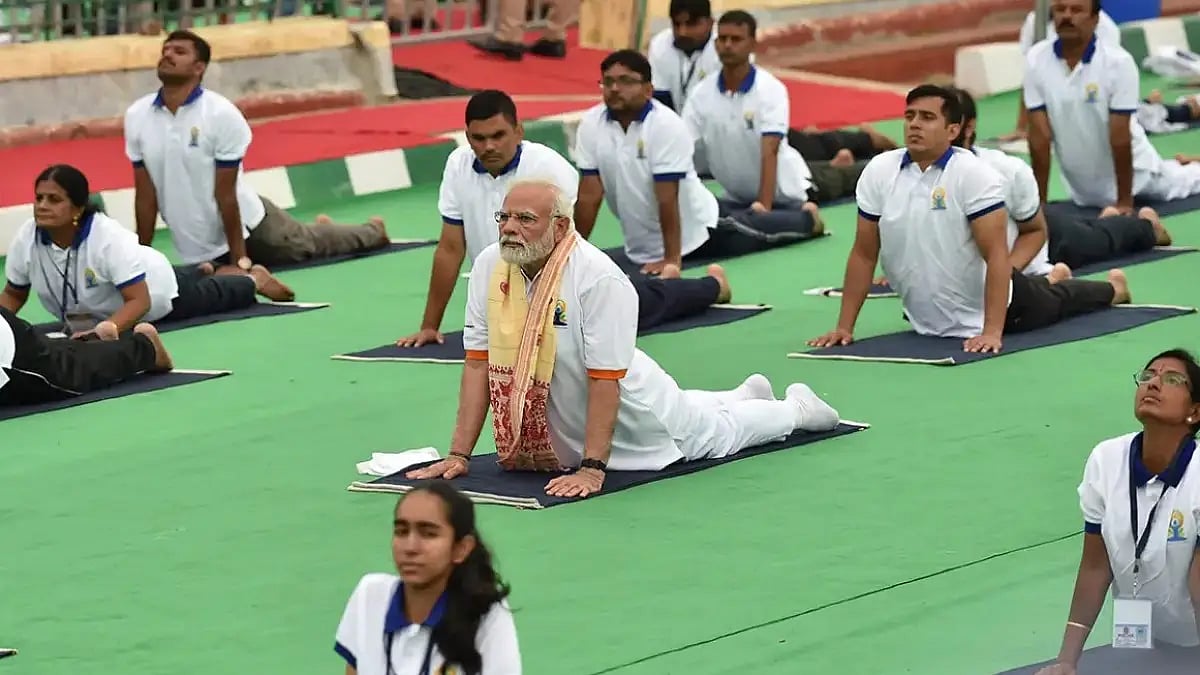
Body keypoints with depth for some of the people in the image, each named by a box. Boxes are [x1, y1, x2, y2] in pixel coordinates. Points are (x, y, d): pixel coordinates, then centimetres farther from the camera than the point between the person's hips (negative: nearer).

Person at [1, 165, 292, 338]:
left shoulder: (108, 237, -46)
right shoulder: (26, 239, -33)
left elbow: (140, 300, -47)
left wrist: (108, 328, -64)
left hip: (155, 289, -6)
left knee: (211, 296, 25)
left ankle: (254, 279, 55)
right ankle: (201, 271, 70)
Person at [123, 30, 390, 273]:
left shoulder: (221, 114, -23)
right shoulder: (136, 116, -11)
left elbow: (225, 193, -22)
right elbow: (145, 194, -5)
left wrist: (240, 261, -20)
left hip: (250, 227, -3)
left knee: (314, 243, 23)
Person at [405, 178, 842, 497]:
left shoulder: (599, 280, -33)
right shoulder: (490, 267, -17)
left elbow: (605, 382, -32)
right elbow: (479, 363, -15)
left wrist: (592, 469, -35)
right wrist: (459, 454, -19)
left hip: (630, 410, -6)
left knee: (712, 432, 19)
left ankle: (796, 407, 48)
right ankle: (745, 396, 60)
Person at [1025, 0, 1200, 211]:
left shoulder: (1118, 61, -27)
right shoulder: (1036, 60, -20)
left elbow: (1120, 136, -25)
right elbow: (1040, 136, -17)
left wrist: (1125, 200, -22)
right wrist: (1040, 201, -15)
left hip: (1129, 167, -2)